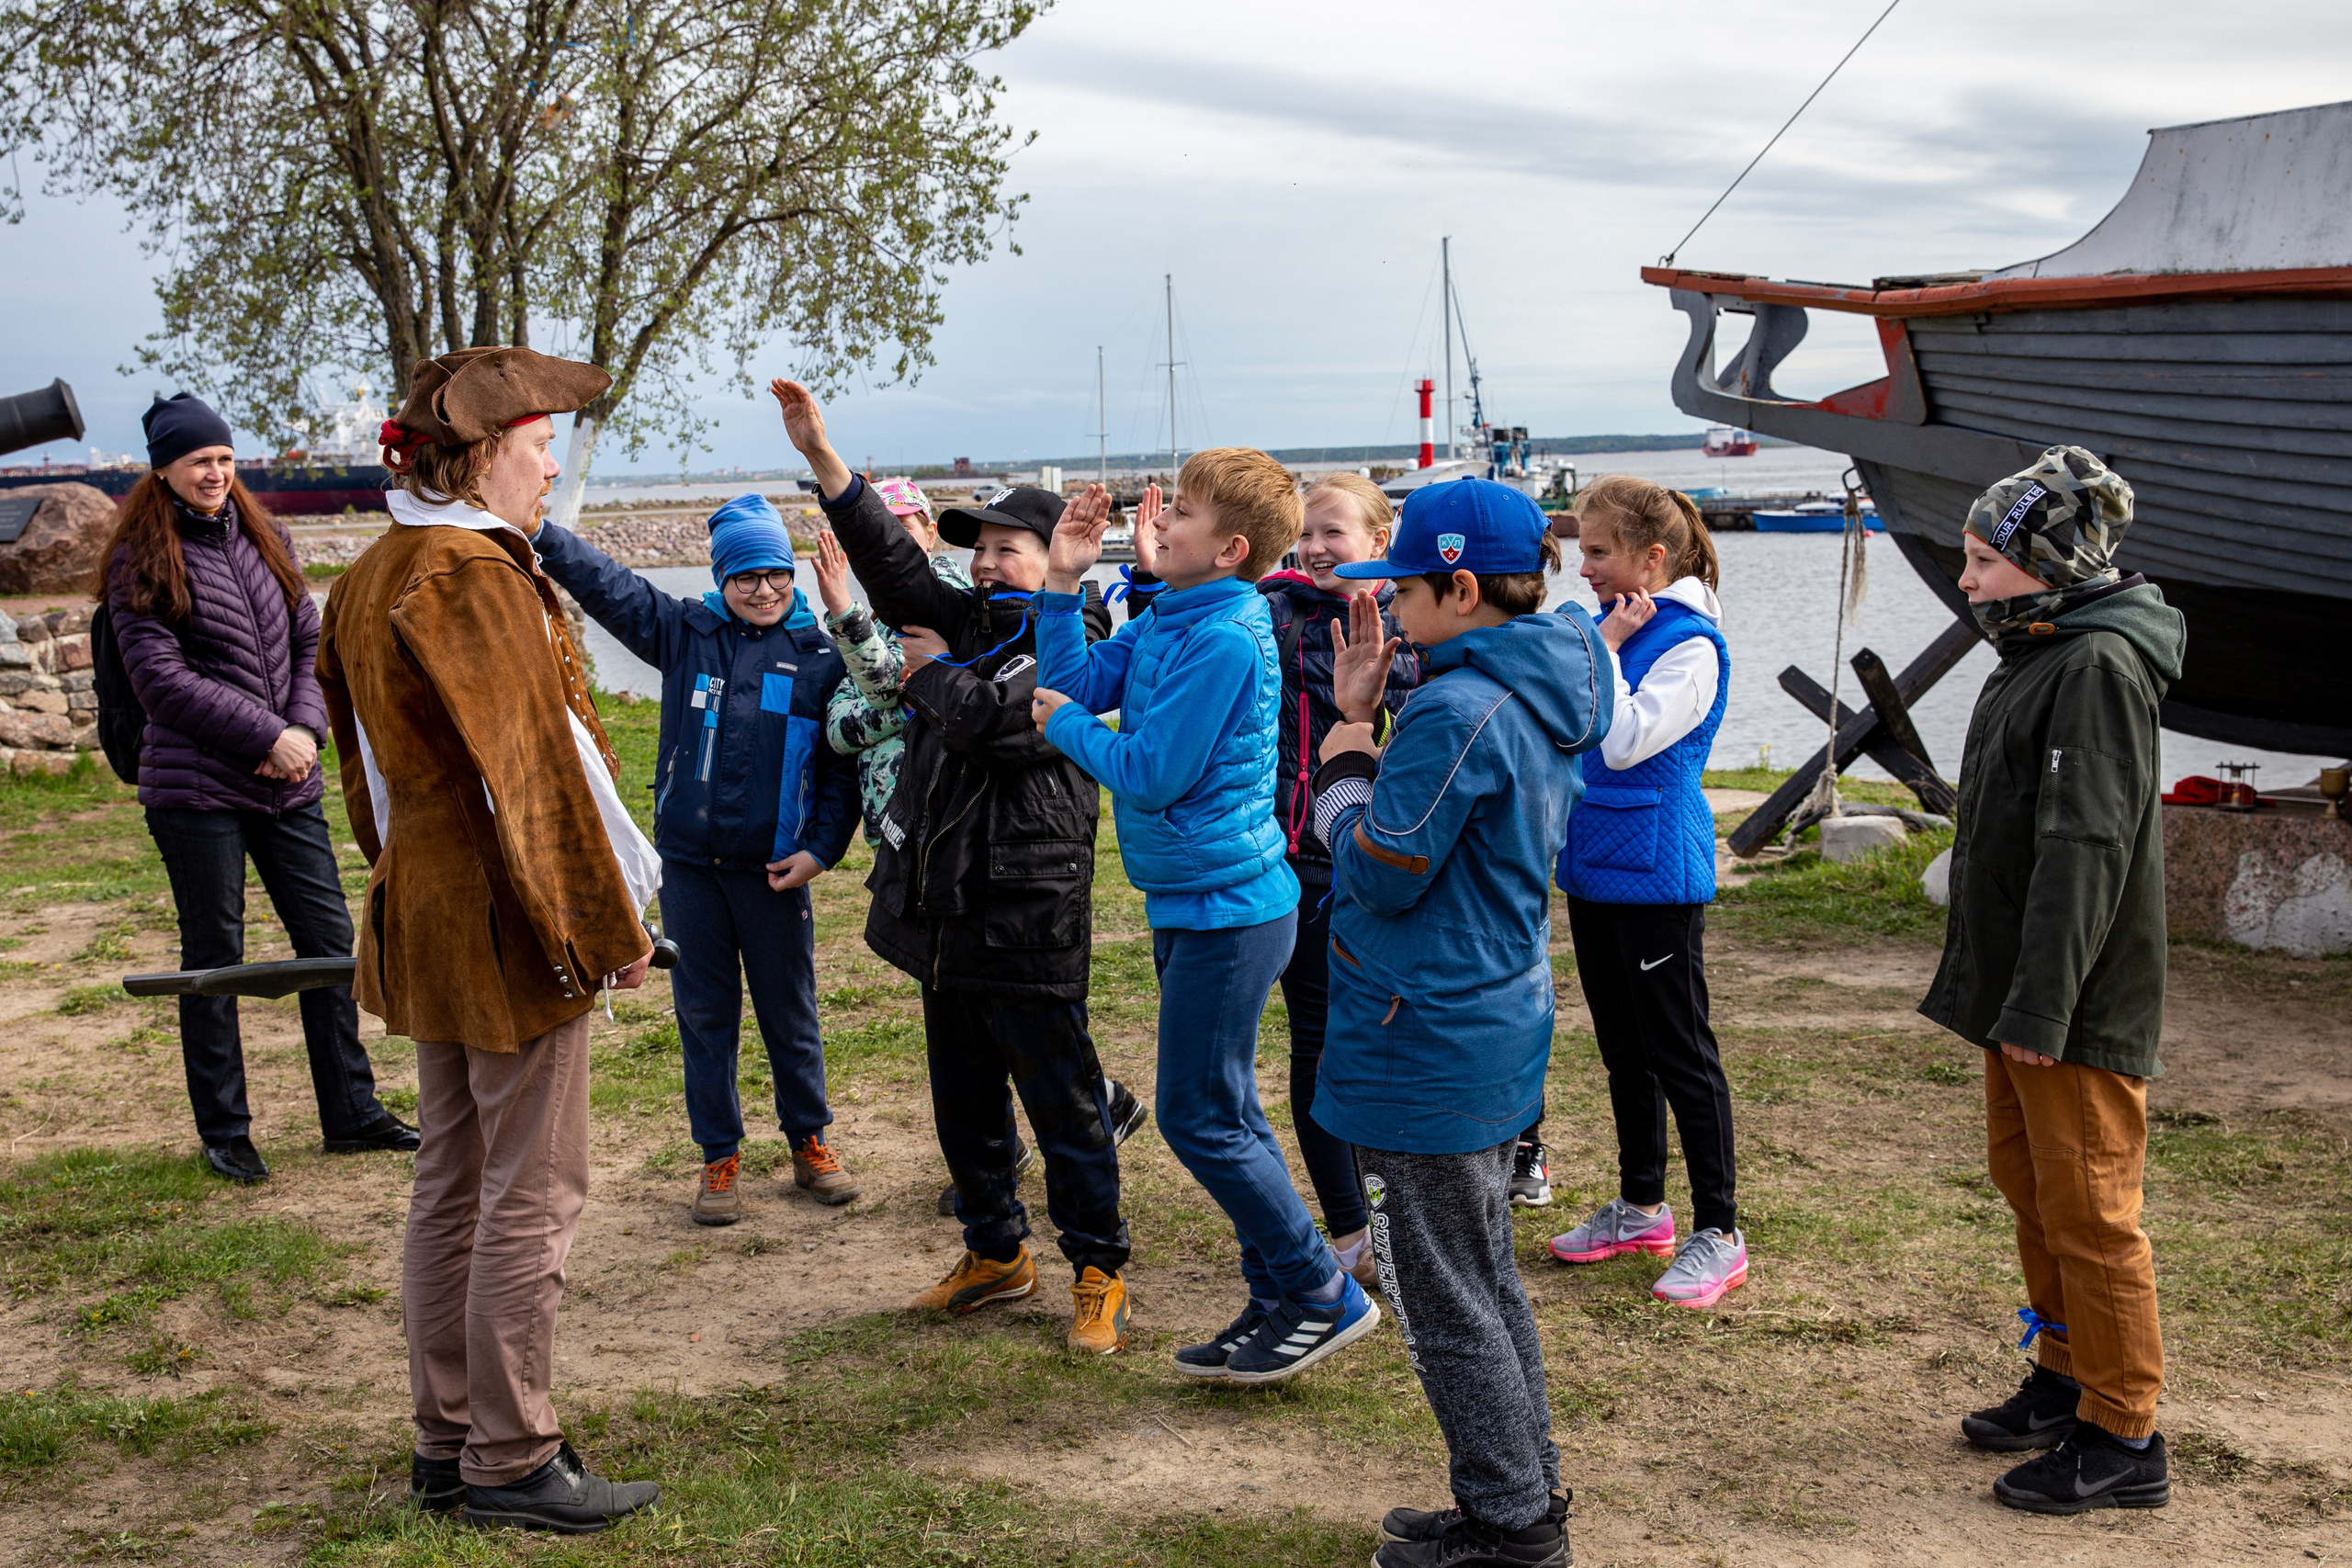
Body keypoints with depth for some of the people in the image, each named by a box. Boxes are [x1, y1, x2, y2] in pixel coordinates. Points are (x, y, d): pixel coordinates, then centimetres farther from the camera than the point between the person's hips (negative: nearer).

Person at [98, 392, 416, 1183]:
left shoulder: (264, 539, 11)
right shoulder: (142, 561, -5)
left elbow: (309, 641, 11)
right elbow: (162, 679, -12)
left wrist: (306, 729, -7)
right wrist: (269, 735, -16)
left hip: (288, 787, 5)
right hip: (195, 787, -5)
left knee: (329, 939, 7)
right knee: (214, 958, 3)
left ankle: (350, 1112, 19)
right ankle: (224, 1133, 15)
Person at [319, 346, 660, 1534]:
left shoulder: (372, 578, 12)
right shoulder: (474, 577, -18)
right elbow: (532, 766, -20)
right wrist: (612, 921, -15)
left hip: (423, 914, 10)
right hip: (506, 927, -10)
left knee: (452, 1183, 16)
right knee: (530, 1194, -1)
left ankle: (448, 1442, 25)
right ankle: (509, 1464, 8)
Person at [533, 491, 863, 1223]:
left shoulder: (820, 658, 0)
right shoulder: (686, 632, 3)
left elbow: (842, 769, 1)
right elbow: (606, 583, -3)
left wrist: (820, 848, -7)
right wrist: (536, 530, -14)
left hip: (774, 868, -1)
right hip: (690, 862, 1)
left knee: (791, 1012, 10)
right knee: (705, 1013, 9)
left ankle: (810, 1142, 26)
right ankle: (720, 1156, 21)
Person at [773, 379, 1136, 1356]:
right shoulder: (966, 624, 13)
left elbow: (990, 717, -23)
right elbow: (891, 560, 3)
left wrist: (933, 671, -3)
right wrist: (819, 453, -6)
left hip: (1026, 919, -8)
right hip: (944, 911, 8)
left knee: (1061, 1100, 1)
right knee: (963, 1102, 17)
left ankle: (1098, 1272, 14)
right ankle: (996, 1253, 32)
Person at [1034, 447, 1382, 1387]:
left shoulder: (1224, 640, -21)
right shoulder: (1166, 622, 8)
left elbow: (1150, 773, -22)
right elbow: (1073, 685, 9)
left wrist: (1063, 723, -7)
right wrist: (1064, 582, 2)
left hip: (1226, 909, -10)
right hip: (1190, 903, 10)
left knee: (1200, 1118, -3)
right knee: (1226, 1114, 15)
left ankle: (1325, 1296, 9)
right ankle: (1277, 1304, 26)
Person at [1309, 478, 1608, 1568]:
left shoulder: (1460, 710, -24)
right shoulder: (1543, 694, 7)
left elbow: (1381, 873, -20)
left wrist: (1342, 766, -5)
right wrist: (1364, 719, 6)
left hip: (1427, 1042, -10)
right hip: (1499, 1019, 10)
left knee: (1444, 1296, 4)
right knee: (1486, 1275, 21)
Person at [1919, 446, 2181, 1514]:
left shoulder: (2098, 666, -18)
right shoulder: (2039, 653, 14)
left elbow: (2084, 846, -23)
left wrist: (2042, 1004, -25)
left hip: (2077, 1004, -10)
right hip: (2022, 990, 11)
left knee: (2088, 1208, -2)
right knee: (2027, 1179, 19)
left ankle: (2123, 1439, 9)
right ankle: (2067, 1379, 34)